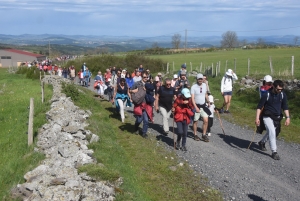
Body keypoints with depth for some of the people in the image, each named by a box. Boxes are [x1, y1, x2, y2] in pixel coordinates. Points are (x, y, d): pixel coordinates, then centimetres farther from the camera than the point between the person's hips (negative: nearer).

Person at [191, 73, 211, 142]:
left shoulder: (204, 85, 3)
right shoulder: (193, 87, -13)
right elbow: (192, 98, -16)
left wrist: (208, 102, 24)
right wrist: (196, 107, -23)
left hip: (203, 106, 4)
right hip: (196, 106, -4)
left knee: (206, 121, -2)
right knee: (195, 121, 7)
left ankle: (204, 135, 10)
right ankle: (195, 135, 22)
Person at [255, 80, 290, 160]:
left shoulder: (283, 94, -5)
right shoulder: (266, 95, -17)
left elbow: (285, 107, 2)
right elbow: (259, 107, -13)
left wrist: (287, 117, -7)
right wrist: (257, 118, -20)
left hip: (277, 117, 5)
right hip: (267, 116, -5)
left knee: (271, 132, 17)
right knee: (272, 132, -16)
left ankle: (262, 142, 45)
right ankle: (274, 152, -10)